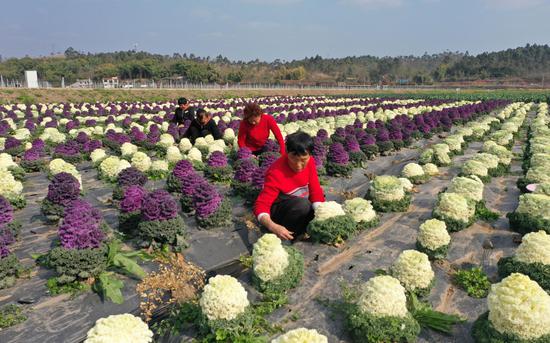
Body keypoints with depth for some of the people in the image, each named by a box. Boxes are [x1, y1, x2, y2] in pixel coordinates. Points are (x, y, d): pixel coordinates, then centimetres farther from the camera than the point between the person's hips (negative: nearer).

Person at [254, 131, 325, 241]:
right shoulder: (276, 173, -29)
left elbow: (315, 190, -9)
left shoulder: (309, 162, -12)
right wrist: (273, 227, -49)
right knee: (303, 205, -35)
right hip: (279, 209, -6)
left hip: (301, 204, 6)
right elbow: (261, 205, -31)